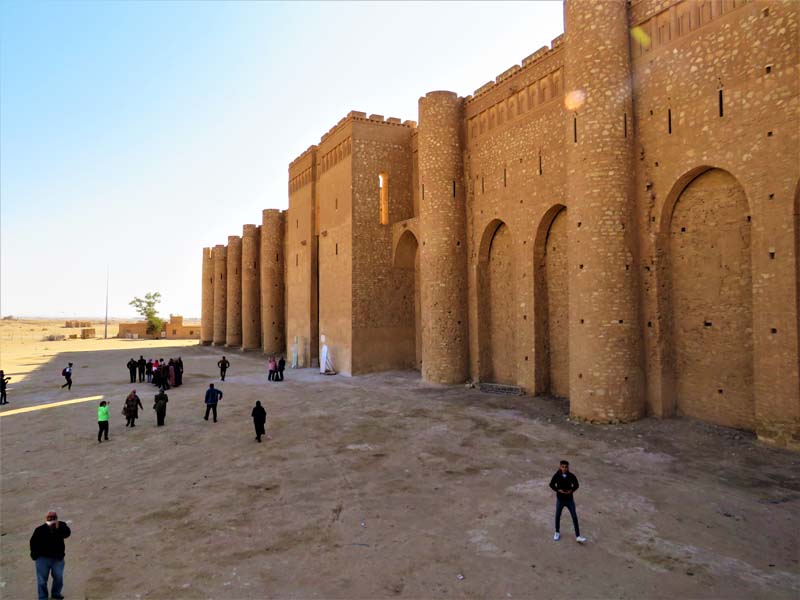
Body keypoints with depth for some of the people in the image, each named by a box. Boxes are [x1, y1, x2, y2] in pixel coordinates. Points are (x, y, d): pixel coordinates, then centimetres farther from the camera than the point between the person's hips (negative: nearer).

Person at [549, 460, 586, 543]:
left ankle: (578, 536, 5)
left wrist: (572, 490, -15)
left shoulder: (571, 476, -12)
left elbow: (576, 485, 2)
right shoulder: (557, 476, -14)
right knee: (558, 516, 13)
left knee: (574, 517, -1)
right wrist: (558, 490, -18)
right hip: (560, 499, 0)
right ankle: (557, 533, 34)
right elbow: (551, 484, -3)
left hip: (569, 499, 0)